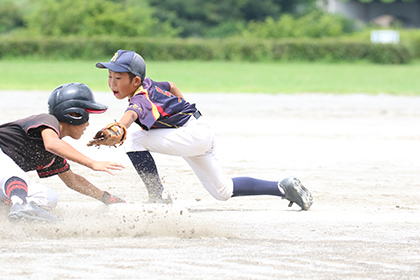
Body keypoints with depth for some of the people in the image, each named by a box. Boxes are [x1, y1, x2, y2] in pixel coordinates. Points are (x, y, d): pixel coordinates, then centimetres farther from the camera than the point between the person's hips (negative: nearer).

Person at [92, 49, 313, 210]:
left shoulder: (141, 100, -25)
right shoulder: (149, 86, 3)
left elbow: (131, 115, -49)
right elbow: (172, 87, 23)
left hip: (195, 135, -11)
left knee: (135, 139, -21)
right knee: (223, 192, 21)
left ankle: (158, 196, -15)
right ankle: (284, 187, 24)